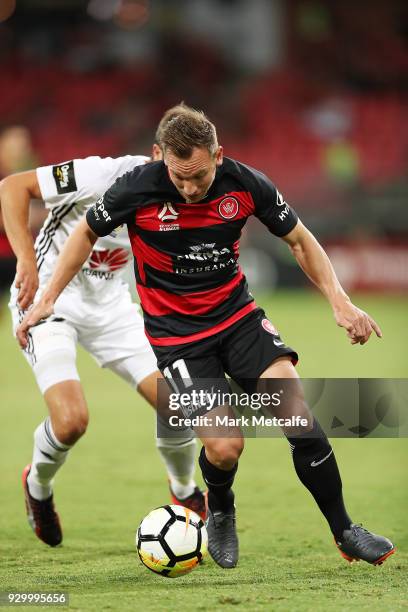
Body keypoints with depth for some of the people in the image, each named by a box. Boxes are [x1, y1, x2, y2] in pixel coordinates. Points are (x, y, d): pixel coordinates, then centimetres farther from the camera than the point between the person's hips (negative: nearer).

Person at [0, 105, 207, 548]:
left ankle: (185, 493, 23)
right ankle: (38, 486, 12)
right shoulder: (106, 176, -27)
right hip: (46, 297, -5)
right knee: (71, 419, -23)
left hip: (109, 303, 5)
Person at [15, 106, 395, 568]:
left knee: (298, 414, -17)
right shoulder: (137, 189, -19)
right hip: (175, 330, -2)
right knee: (224, 447, -15)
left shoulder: (246, 184, -14)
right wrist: (47, 300, -1)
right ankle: (220, 513, 21)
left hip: (237, 313, 2)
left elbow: (300, 241, 2)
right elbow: (87, 233, 0)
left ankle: (343, 532, -3)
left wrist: (340, 302, -7)